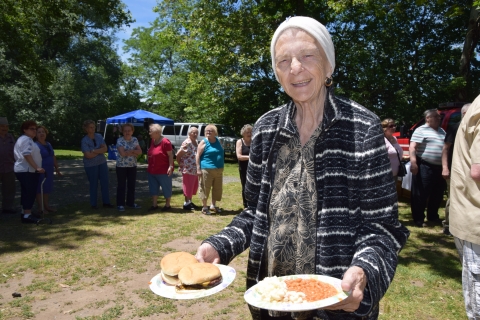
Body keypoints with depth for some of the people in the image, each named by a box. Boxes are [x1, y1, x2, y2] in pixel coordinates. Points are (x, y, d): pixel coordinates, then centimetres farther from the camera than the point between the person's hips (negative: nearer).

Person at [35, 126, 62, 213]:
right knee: (40, 189, 0)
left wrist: (57, 169, 20)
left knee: (47, 188, 14)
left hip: (49, 170, 8)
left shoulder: (48, 144, 13)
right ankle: (41, 208, 8)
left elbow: (53, 157, 18)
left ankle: (46, 206, 25)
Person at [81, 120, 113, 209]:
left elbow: (105, 148, -8)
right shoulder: (84, 140, -11)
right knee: (93, 184, 5)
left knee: (105, 182, 4)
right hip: (91, 165, -4)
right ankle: (93, 204, 17)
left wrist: (94, 151, -19)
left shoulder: (99, 136, 1)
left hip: (102, 163, 4)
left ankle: (106, 202, 13)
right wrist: (100, 151, -11)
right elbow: (88, 155, -19)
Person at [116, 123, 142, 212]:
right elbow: (122, 153, -21)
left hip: (133, 166, 5)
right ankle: (120, 204, 10)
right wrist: (134, 152, -13)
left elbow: (140, 151, -4)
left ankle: (131, 202, 24)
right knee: (121, 185, 2)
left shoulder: (135, 140, 5)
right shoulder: (120, 140, -10)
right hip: (121, 166, -5)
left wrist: (129, 151, -18)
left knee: (132, 185, 11)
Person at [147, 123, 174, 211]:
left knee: (166, 188, 6)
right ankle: (154, 205, 25)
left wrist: (170, 166, -21)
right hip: (152, 170, 8)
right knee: (153, 188, 14)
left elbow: (170, 155, -16)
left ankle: (167, 205, 20)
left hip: (163, 171, -8)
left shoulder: (165, 142, -16)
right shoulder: (152, 141, 8)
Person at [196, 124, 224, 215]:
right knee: (205, 188, -1)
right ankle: (204, 207, 11)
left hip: (219, 170, 6)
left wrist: (221, 167, 21)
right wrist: (198, 169, -14)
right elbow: (198, 155, -7)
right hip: (207, 169, -6)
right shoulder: (204, 142, -4)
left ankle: (213, 205, 26)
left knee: (217, 189, 12)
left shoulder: (218, 141, 12)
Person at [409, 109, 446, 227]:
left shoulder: (442, 131, 18)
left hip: (439, 167, 8)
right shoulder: (421, 130, -6)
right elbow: (412, 147, -14)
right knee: (421, 194, -4)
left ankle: (433, 216, 29)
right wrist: (413, 162, -25)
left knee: (437, 194, 15)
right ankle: (418, 219, 3)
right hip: (424, 167, -8)